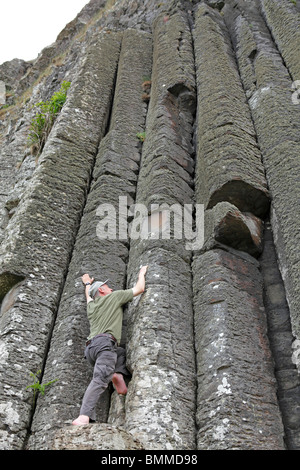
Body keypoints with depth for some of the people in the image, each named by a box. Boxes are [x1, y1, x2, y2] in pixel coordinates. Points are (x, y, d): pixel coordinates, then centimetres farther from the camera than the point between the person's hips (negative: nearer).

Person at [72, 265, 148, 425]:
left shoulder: (91, 305, 29)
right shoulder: (114, 296, 14)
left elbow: (89, 295, 56)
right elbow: (140, 289, 20)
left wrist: (87, 284, 74)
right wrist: (142, 274, 38)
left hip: (90, 348, 7)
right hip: (104, 342, -7)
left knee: (120, 352, 31)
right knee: (100, 379, -23)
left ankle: (117, 374, 2)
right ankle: (83, 417, -40)